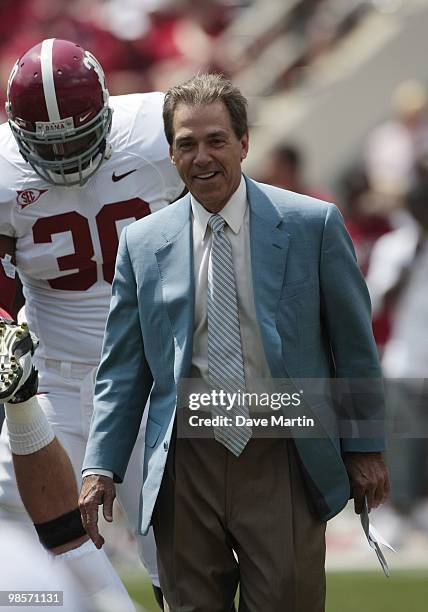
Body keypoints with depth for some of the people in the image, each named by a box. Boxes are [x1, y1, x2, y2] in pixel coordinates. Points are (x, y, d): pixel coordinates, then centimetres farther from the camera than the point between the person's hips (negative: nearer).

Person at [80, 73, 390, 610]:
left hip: (281, 464, -2)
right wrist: (101, 466, 1)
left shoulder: (313, 224, -1)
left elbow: (353, 344, 6)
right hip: (186, 465, 2)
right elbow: (122, 367, 9)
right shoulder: (142, 243, 5)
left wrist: (367, 447, 6)